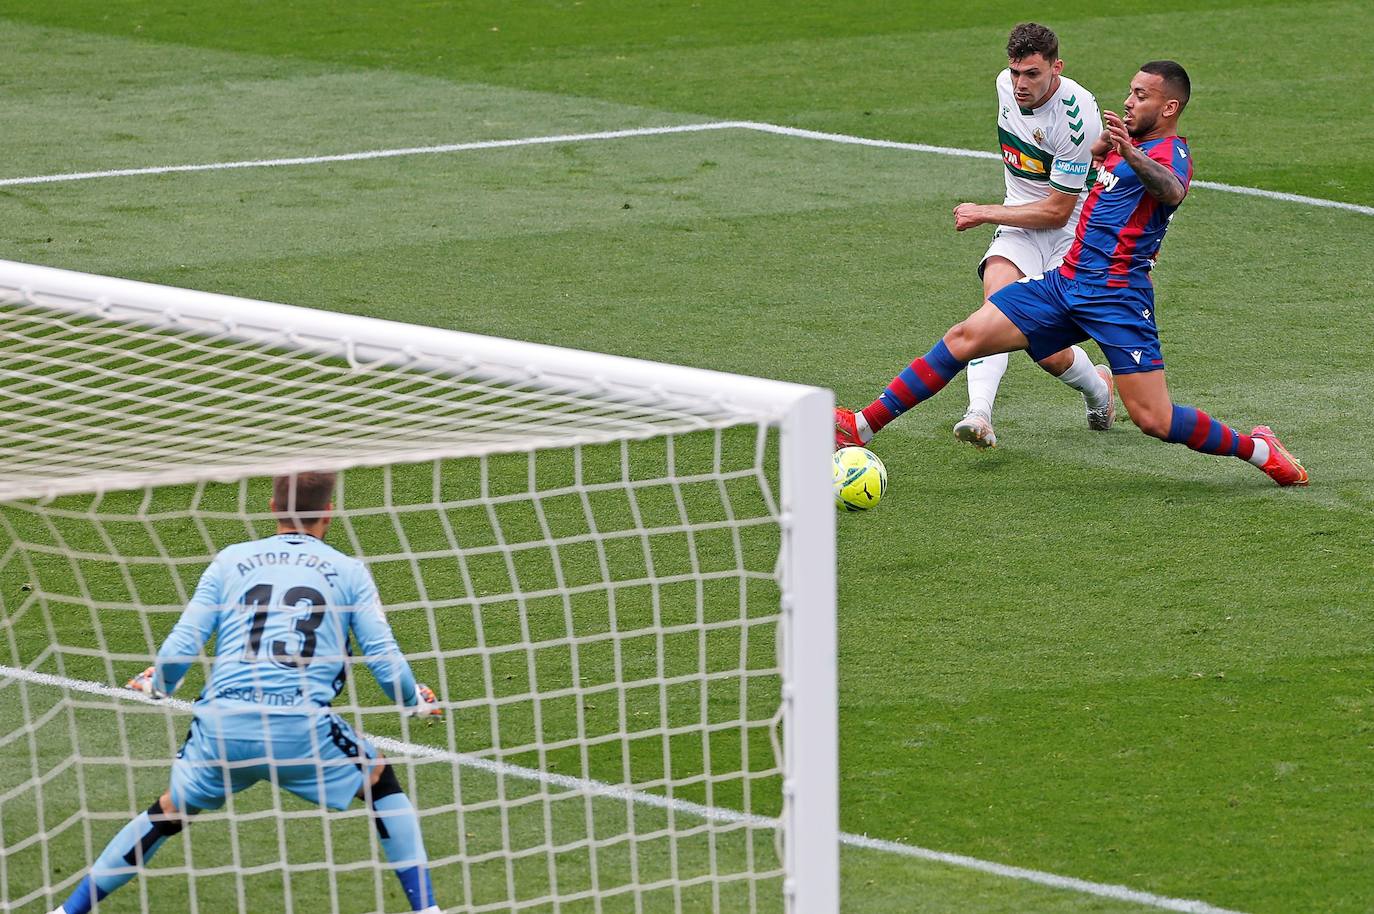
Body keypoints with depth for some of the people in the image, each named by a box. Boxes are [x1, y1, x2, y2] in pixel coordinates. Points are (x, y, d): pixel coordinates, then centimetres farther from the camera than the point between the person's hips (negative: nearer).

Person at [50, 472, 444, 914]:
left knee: (170, 811, 25)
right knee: (381, 782, 25)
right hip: (302, 728, -2)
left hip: (220, 727, 2)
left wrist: (158, 686, 31)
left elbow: (180, 647, 9)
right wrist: (416, 700, 28)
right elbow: (385, 661, 7)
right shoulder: (349, 571, 11)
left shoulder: (230, 560, 15)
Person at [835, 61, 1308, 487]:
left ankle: (1259, 448, 12)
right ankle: (861, 427, -5)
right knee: (965, 337, -5)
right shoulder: (1134, 146, 17)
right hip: (1065, 281, 8)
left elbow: (1171, 190, -39)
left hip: (1118, 298, -8)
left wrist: (1131, 154, -55)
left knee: (1154, 420, -12)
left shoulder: (1172, 154, -10)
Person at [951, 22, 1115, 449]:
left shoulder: (1077, 117, -23)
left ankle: (1098, 387, 25)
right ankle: (979, 414, -44)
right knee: (998, 294, -27)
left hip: (1072, 231, -5)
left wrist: (984, 213, -13)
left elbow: (1057, 211, -18)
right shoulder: (1006, 84, -2)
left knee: (1047, 351, -11)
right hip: (1019, 226, 5)